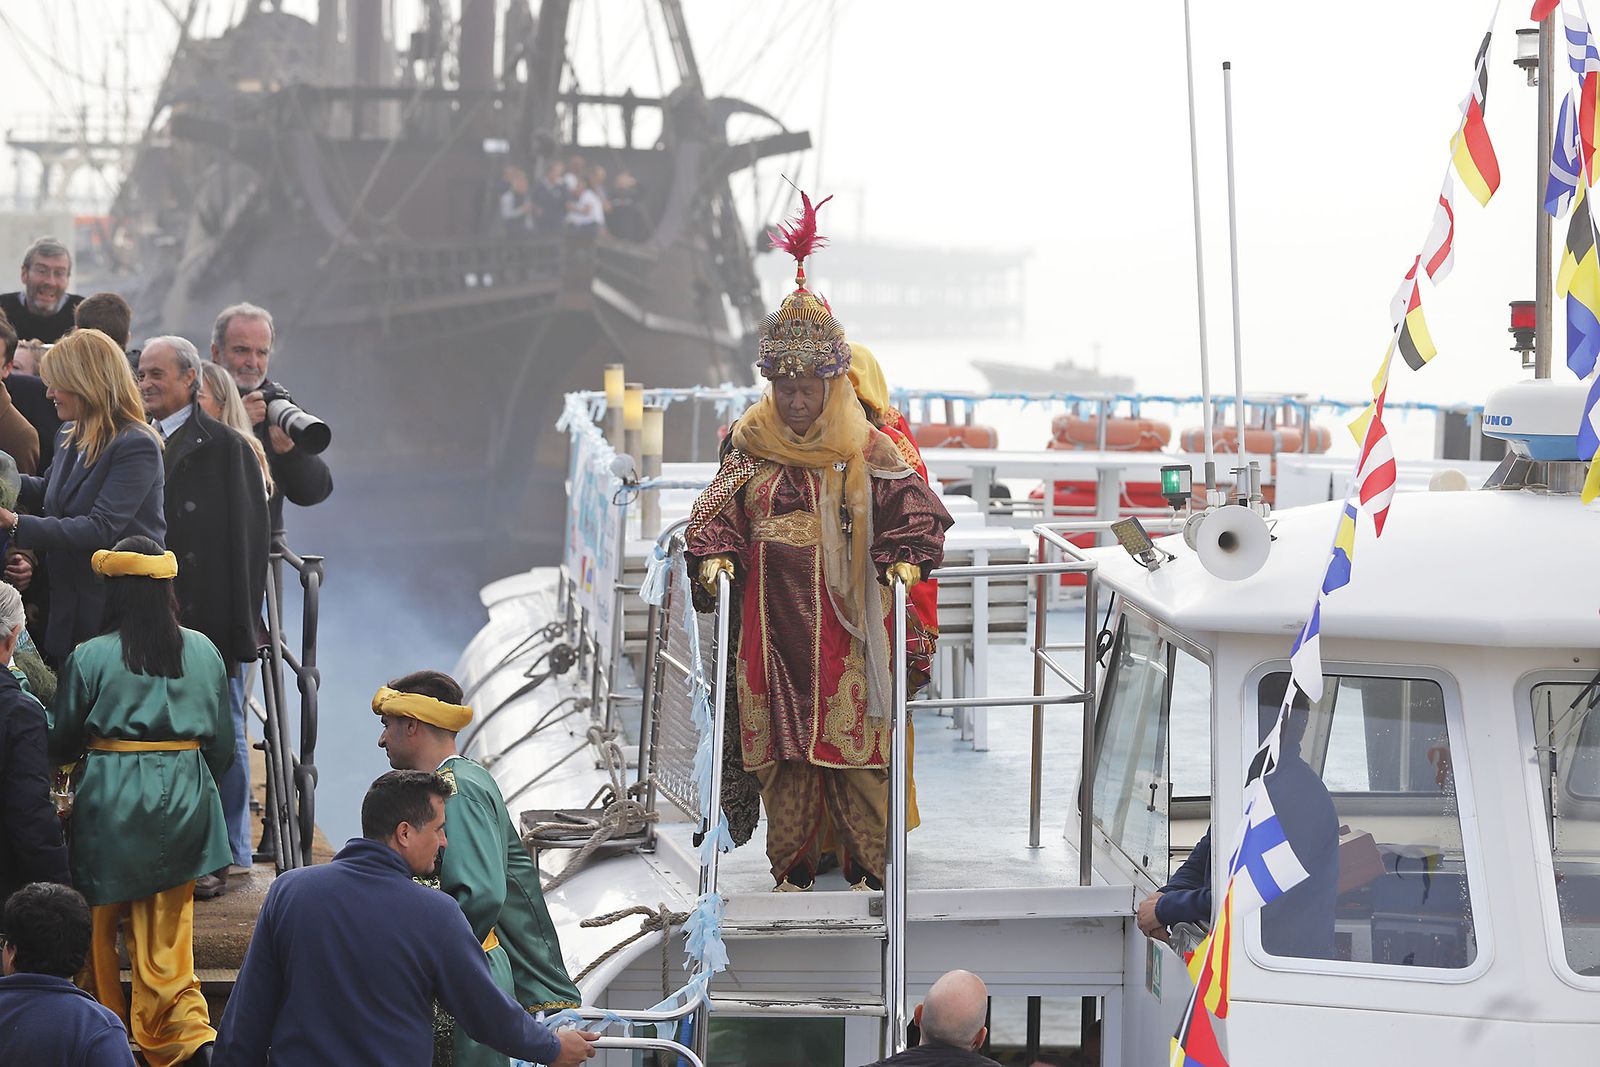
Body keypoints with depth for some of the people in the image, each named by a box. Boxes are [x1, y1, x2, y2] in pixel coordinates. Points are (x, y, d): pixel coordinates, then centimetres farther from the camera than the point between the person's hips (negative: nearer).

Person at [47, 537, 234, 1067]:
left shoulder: (90, 657, -9)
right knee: (167, 931, 7)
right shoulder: (203, 652, 1)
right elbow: (222, 743, 8)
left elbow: (61, 743, 0)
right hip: (183, 802, 3)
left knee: (98, 923, 14)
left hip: (111, 802, -3)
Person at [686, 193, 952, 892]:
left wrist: (906, 562, -12)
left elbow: (918, 512, 3)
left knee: (854, 743, -3)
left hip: (846, 621, -2)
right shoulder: (751, 451, 8)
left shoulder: (867, 453, 2)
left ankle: (867, 868, 5)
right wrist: (714, 557, -8)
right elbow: (715, 513, 10)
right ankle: (792, 868, 14)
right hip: (773, 624, 2)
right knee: (783, 749, 4)